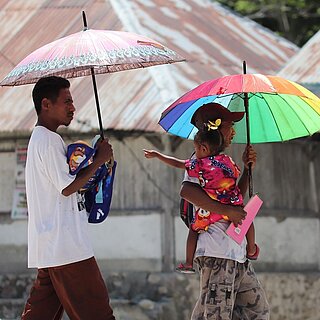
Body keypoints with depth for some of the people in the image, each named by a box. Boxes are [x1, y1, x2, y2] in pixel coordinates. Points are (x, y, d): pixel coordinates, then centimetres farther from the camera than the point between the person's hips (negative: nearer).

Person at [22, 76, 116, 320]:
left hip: (49, 244, 10)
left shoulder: (39, 138, 19)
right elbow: (68, 187, -16)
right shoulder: (49, 140, -13)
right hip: (65, 245, -10)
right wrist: (99, 160, -7)